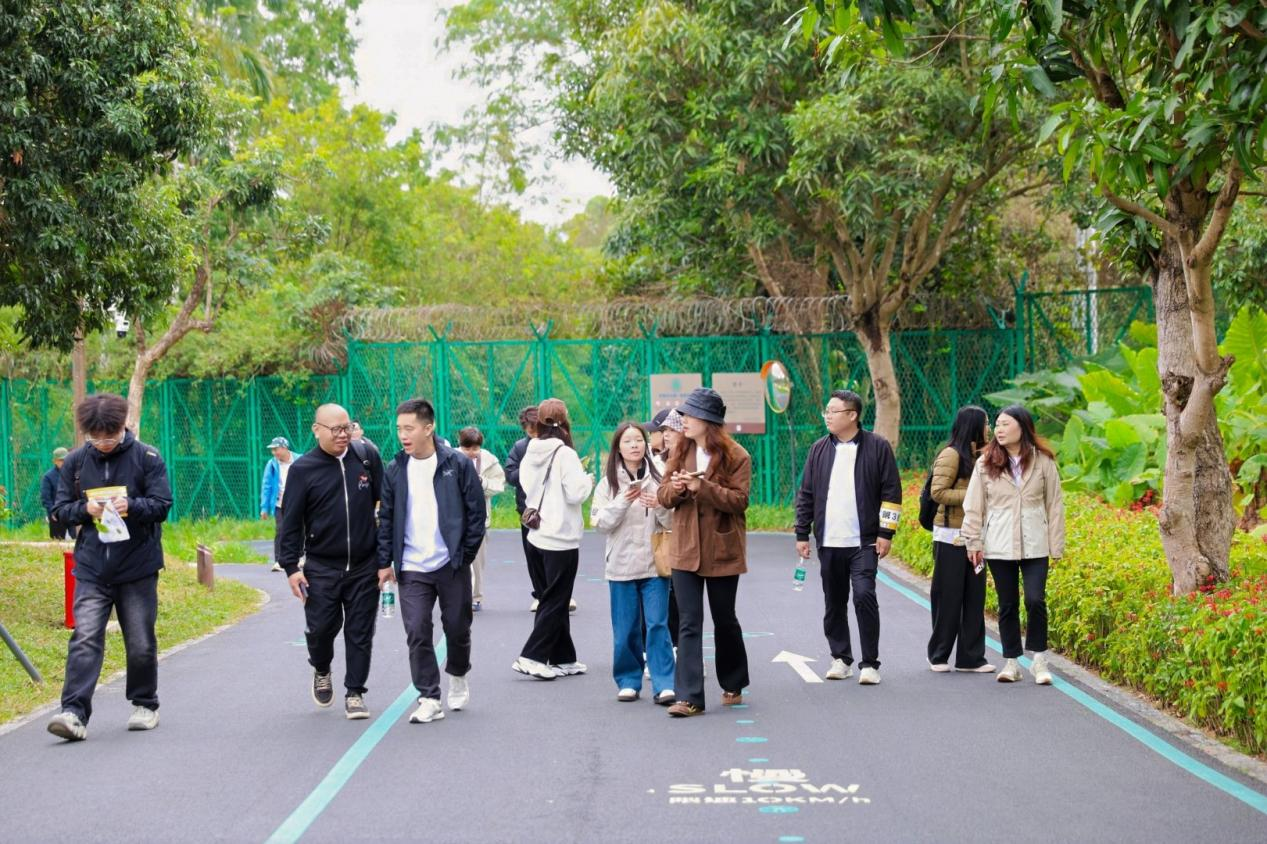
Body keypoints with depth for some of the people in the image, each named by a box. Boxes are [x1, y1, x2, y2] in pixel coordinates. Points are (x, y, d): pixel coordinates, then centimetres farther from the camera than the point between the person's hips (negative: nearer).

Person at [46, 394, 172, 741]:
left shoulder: (147, 457, -3)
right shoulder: (75, 461, 5)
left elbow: (163, 504, -5)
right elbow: (59, 510, 8)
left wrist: (131, 505, -24)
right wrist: (85, 508, -13)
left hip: (138, 568, -1)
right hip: (91, 569, 1)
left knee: (141, 644, 7)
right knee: (85, 638, -12)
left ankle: (145, 705, 27)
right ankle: (75, 712, -18)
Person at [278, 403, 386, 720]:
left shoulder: (367, 458, 2)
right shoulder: (303, 469, -2)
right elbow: (291, 522, 0)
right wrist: (290, 566, -6)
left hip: (364, 567, 1)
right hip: (321, 568, -1)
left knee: (360, 632, 4)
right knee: (322, 626, 0)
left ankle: (355, 693, 16)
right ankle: (321, 670, 31)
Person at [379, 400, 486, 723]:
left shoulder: (458, 464, -6)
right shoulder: (395, 469, 3)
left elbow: (476, 511, -1)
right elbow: (386, 517, 8)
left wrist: (466, 554, -4)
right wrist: (385, 561, 3)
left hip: (451, 565, -2)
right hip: (411, 568, 2)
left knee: (457, 628, 10)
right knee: (417, 633, -6)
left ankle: (457, 677, 38)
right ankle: (429, 699, 1)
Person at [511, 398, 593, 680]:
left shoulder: (531, 454, 3)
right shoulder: (565, 454, -16)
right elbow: (575, 493, -20)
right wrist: (587, 480, 1)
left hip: (540, 534, 7)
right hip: (562, 537, -7)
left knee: (556, 599, 15)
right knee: (555, 600, 0)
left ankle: (564, 659, 20)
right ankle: (531, 657, -6)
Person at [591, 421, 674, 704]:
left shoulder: (657, 479, 5)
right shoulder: (608, 483, 5)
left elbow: (673, 521, 5)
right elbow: (600, 522, -2)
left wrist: (659, 507, -15)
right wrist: (623, 502, -16)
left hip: (655, 563, 0)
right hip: (621, 565, 0)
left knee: (658, 623, -6)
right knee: (626, 628, 5)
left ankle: (663, 684, -5)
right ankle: (628, 681, 18)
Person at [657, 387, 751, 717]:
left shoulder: (736, 456, -7)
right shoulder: (680, 452, 7)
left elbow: (739, 500, -15)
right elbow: (664, 496, 8)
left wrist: (703, 487, -25)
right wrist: (674, 488, -15)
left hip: (721, 551, -3)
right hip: (686, 551, 3)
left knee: (725, 620, 12)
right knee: (689, 624, -3)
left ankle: (733, 685, 31)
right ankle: (689, 698, -5)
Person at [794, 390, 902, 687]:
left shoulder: (878, 447, -2)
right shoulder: (819, 449, 9)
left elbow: (892, 493, -1)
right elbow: (806, 495, 13)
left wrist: (885, 533, -6)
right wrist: (802, 534, 8)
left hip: (864, 542, -4)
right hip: (828, 542, 4)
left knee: (864, 596, -14)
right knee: (834, 603, 8)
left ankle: (870, 663, -6)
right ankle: (841, 659, 20)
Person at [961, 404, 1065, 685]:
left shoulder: (1043, 462, 2)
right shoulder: (985, 464, 4)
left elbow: (1054, 505, 6)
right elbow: (974, 506, 6)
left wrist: (1056, 545, 4)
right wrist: (973, 542, 1)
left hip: (1035, 546, -1)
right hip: (999, 546, 1)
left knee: (1035, 600, -11)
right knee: (1007, 605, 6)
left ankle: (1039, 660, 4)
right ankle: (1011, 662, 15)